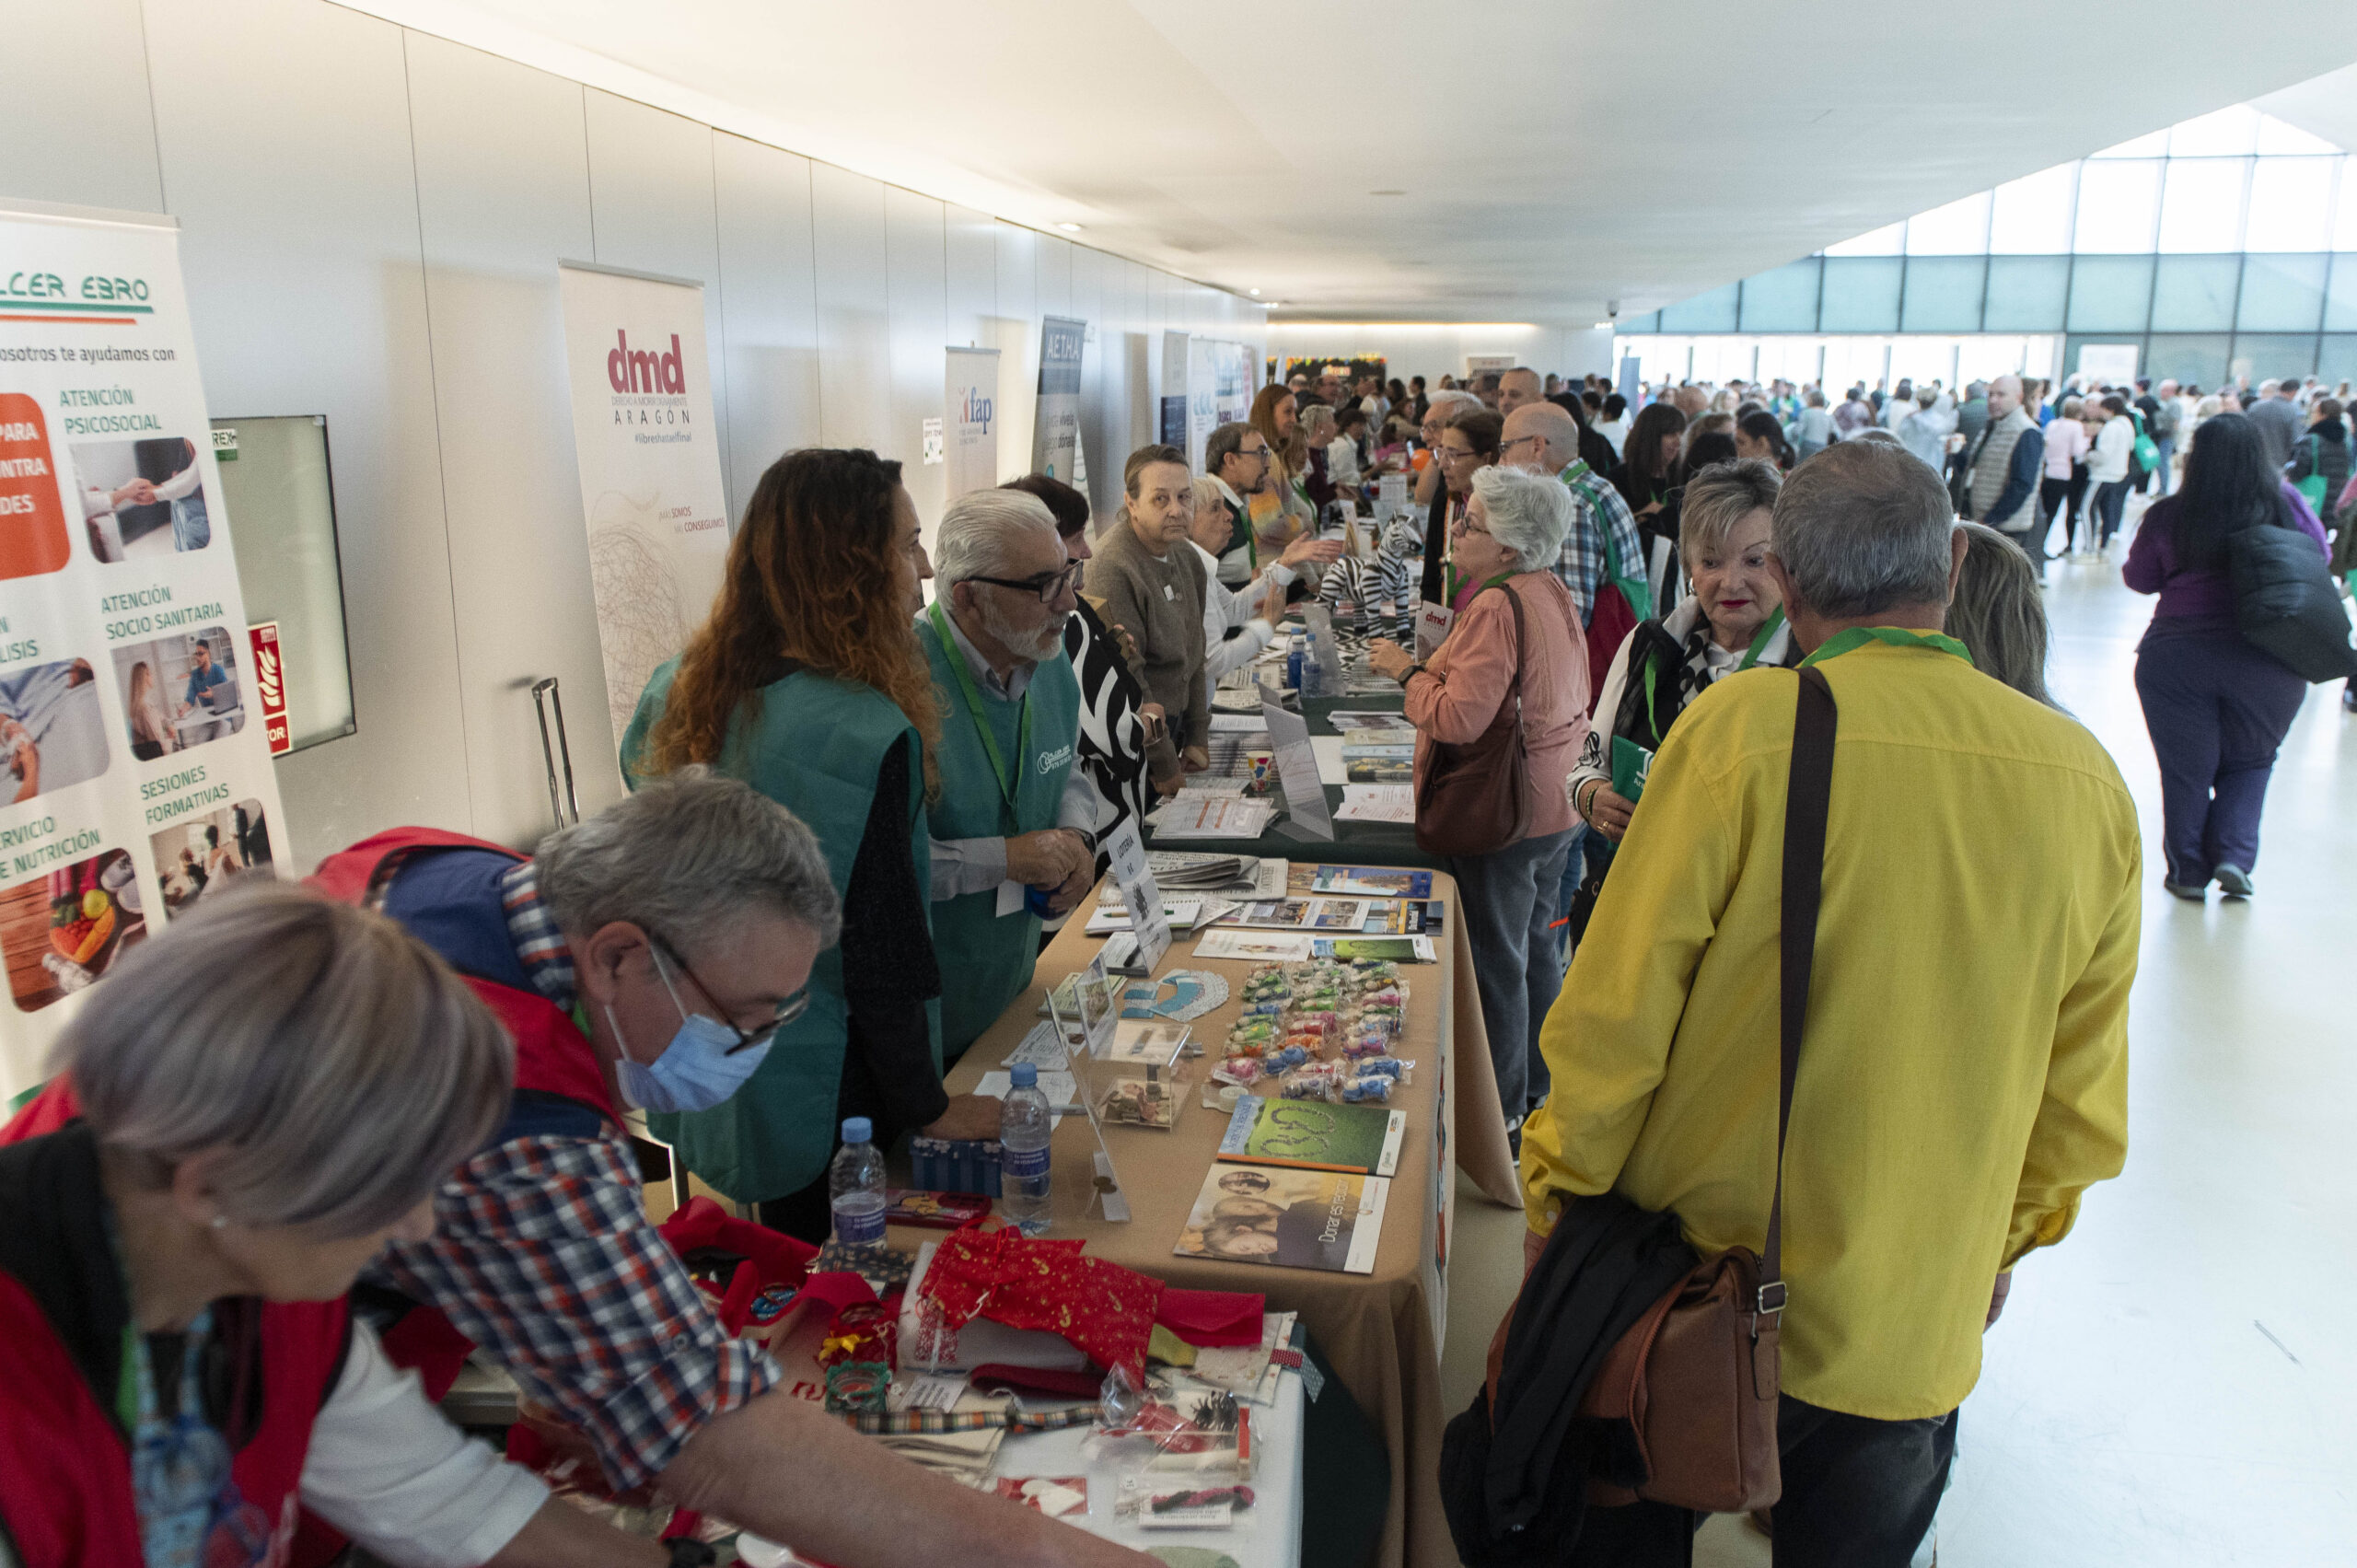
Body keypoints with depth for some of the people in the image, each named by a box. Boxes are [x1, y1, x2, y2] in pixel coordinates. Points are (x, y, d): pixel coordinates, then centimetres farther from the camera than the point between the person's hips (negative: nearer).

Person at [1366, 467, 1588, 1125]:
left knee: (1495, 961, 4)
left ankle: (1499, 1106, 19)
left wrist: (1406, 670, -13)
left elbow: (1459, 719, -27)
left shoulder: (1496, 607, -23)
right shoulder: (1553, 593, 7)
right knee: (1533, 946, 21)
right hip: (1553, 806, 10)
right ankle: (1536, 1083, 37)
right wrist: (1440, 658, 10)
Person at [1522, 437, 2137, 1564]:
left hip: (1702, 1273, -3)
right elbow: (2083, 1080, 5)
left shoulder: (1740, 730, -19)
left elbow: (1620, 1004, -15)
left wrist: (1556, 1198, -1)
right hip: (1919, 1322, 4)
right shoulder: (2085, 780, -5)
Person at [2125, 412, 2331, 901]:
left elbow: (2139, 579, 3)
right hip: (2268, 664, 1)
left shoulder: (2168, 516, -8)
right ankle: (2234, 857, 8)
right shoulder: (2288, 509, -5)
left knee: (2185, 770, 12)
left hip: (2177, 657, -1)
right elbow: (2319, 558, 13)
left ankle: (2189, 872, 19)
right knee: (2249, 764, 21)